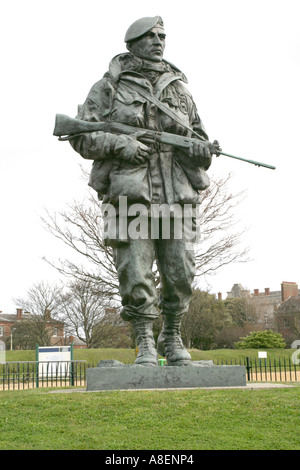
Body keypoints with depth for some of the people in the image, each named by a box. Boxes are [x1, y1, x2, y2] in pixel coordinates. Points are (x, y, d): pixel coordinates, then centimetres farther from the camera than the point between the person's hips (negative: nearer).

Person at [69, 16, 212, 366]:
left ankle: (172, 338, 22)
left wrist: (200, 148, -1)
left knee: (180, 275, 1)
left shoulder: (179, 88, 19)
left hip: (175, 196, 3)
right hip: (131, 193, -3)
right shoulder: (108, 87, 9)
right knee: (136, 276, -5)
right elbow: (81, 136, 4)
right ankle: (145, 344, 9)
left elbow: (200, 137, 24)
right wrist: (120, 144, -12)